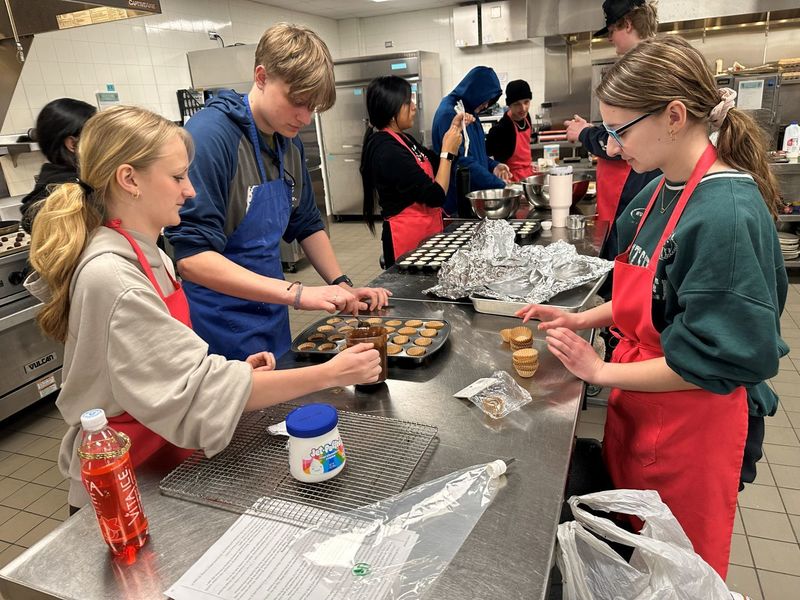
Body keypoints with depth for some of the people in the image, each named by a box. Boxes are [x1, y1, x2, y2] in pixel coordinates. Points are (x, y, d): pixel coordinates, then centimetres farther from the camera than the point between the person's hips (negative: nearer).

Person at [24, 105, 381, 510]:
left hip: (165, 457, 7)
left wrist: (234, 370, -5)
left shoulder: (149, 256, 2)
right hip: (125, 486, -7)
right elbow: (200, 390, -26)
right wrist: (329, 374, -24)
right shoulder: (110, 276, -25)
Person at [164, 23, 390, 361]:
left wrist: (342, 286, 1)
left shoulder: (289, 141, 3)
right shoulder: (210, 136, -21)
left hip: (273, 321, 7)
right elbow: (192, 257, -27)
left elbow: (307, 225, 14)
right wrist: (296, 293, -31)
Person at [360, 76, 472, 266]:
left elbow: (437, 165, 23)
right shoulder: (387, 150, -21)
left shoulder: (403, 139, 9)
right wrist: (448, 151, -11)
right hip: (408, 238, -10)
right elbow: (436, 196, -21)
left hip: (426, 232, 10)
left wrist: (453, 130, 11)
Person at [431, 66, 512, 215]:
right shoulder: (448, 114, -17)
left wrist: (493, 166, 2)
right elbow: (463, 162, -24)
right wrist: (500, 185, -21)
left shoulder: (469, 112, 11)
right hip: (457, 199, -9)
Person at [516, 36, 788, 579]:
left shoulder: (727, 214, -26)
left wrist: (603, 371, -18)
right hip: (638, 412, 7)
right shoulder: (660, 190, 0)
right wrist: (583, 319, 1)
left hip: (687, 429, -7)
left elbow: (718, 360, -24)